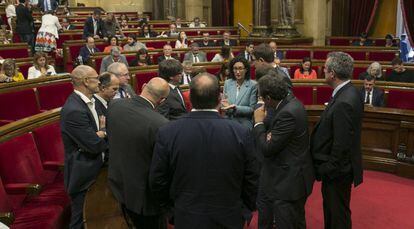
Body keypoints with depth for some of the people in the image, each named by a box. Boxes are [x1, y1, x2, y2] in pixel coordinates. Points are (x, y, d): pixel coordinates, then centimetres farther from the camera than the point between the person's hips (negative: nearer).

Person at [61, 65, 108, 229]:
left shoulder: (89, 101, 3)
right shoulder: (74, 110, -27)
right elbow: (95, 145, -25)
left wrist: (102, 131, -16)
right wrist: (105, 132, -6)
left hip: (93, 169, 9)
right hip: (84, 174, -9)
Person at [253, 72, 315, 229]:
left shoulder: (288, 113, -28)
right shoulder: (290, 101, 2)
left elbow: (267, 149, -25)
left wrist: (259, 122, -12)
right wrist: (269, 133, -13)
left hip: (289, 180, -10)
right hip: (285, 176, 10)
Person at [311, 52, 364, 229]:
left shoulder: (344, 103, -29)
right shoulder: (347, 93, 2)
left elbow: (341, 144, -27)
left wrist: (328, 169, -16)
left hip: (338, 170, -9)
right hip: (335, 166, 9)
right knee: (330, 209, 26)